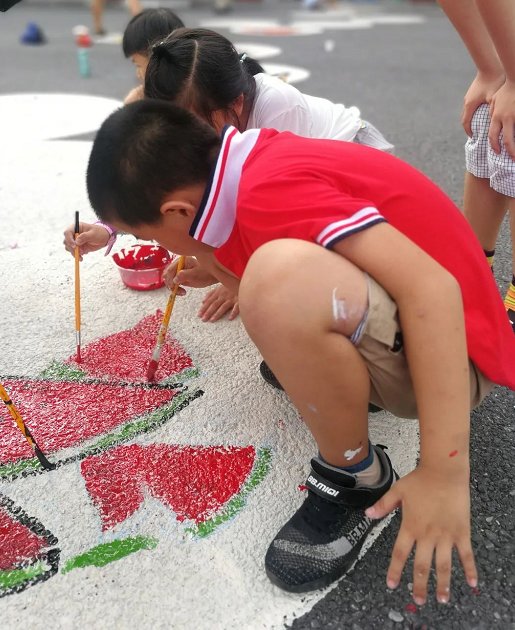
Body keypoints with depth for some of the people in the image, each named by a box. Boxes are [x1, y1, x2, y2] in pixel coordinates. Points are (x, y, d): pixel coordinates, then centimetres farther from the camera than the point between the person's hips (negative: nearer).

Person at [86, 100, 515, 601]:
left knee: (281, 279, -37)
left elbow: (433, 287, -31)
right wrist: (224, 271, 16)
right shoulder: (261, 160, 1)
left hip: (447, 345, -8)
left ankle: (356, 477, -12)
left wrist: (445, 475, -31)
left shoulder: (271, 190, -25)